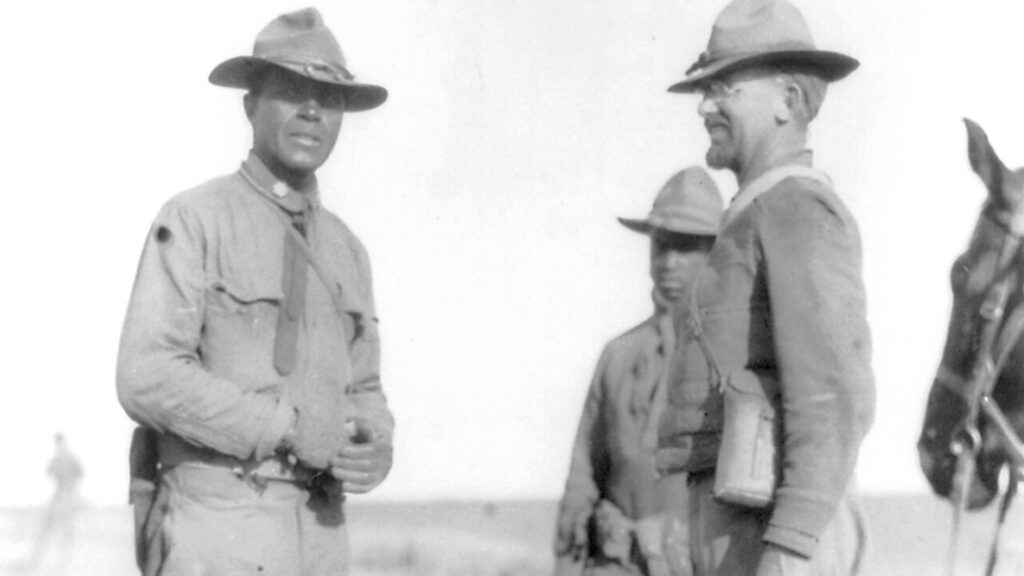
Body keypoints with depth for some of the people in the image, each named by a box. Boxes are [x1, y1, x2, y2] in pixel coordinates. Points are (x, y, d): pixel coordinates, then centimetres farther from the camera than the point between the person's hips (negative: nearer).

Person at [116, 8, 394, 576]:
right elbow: (148, 377, -16)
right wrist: (289, 428, -19)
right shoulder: (195, 220, -6)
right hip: (219, 523, -6)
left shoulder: (345, 248, 15)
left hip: (320, 525, 7)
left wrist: (375, 449, -5)